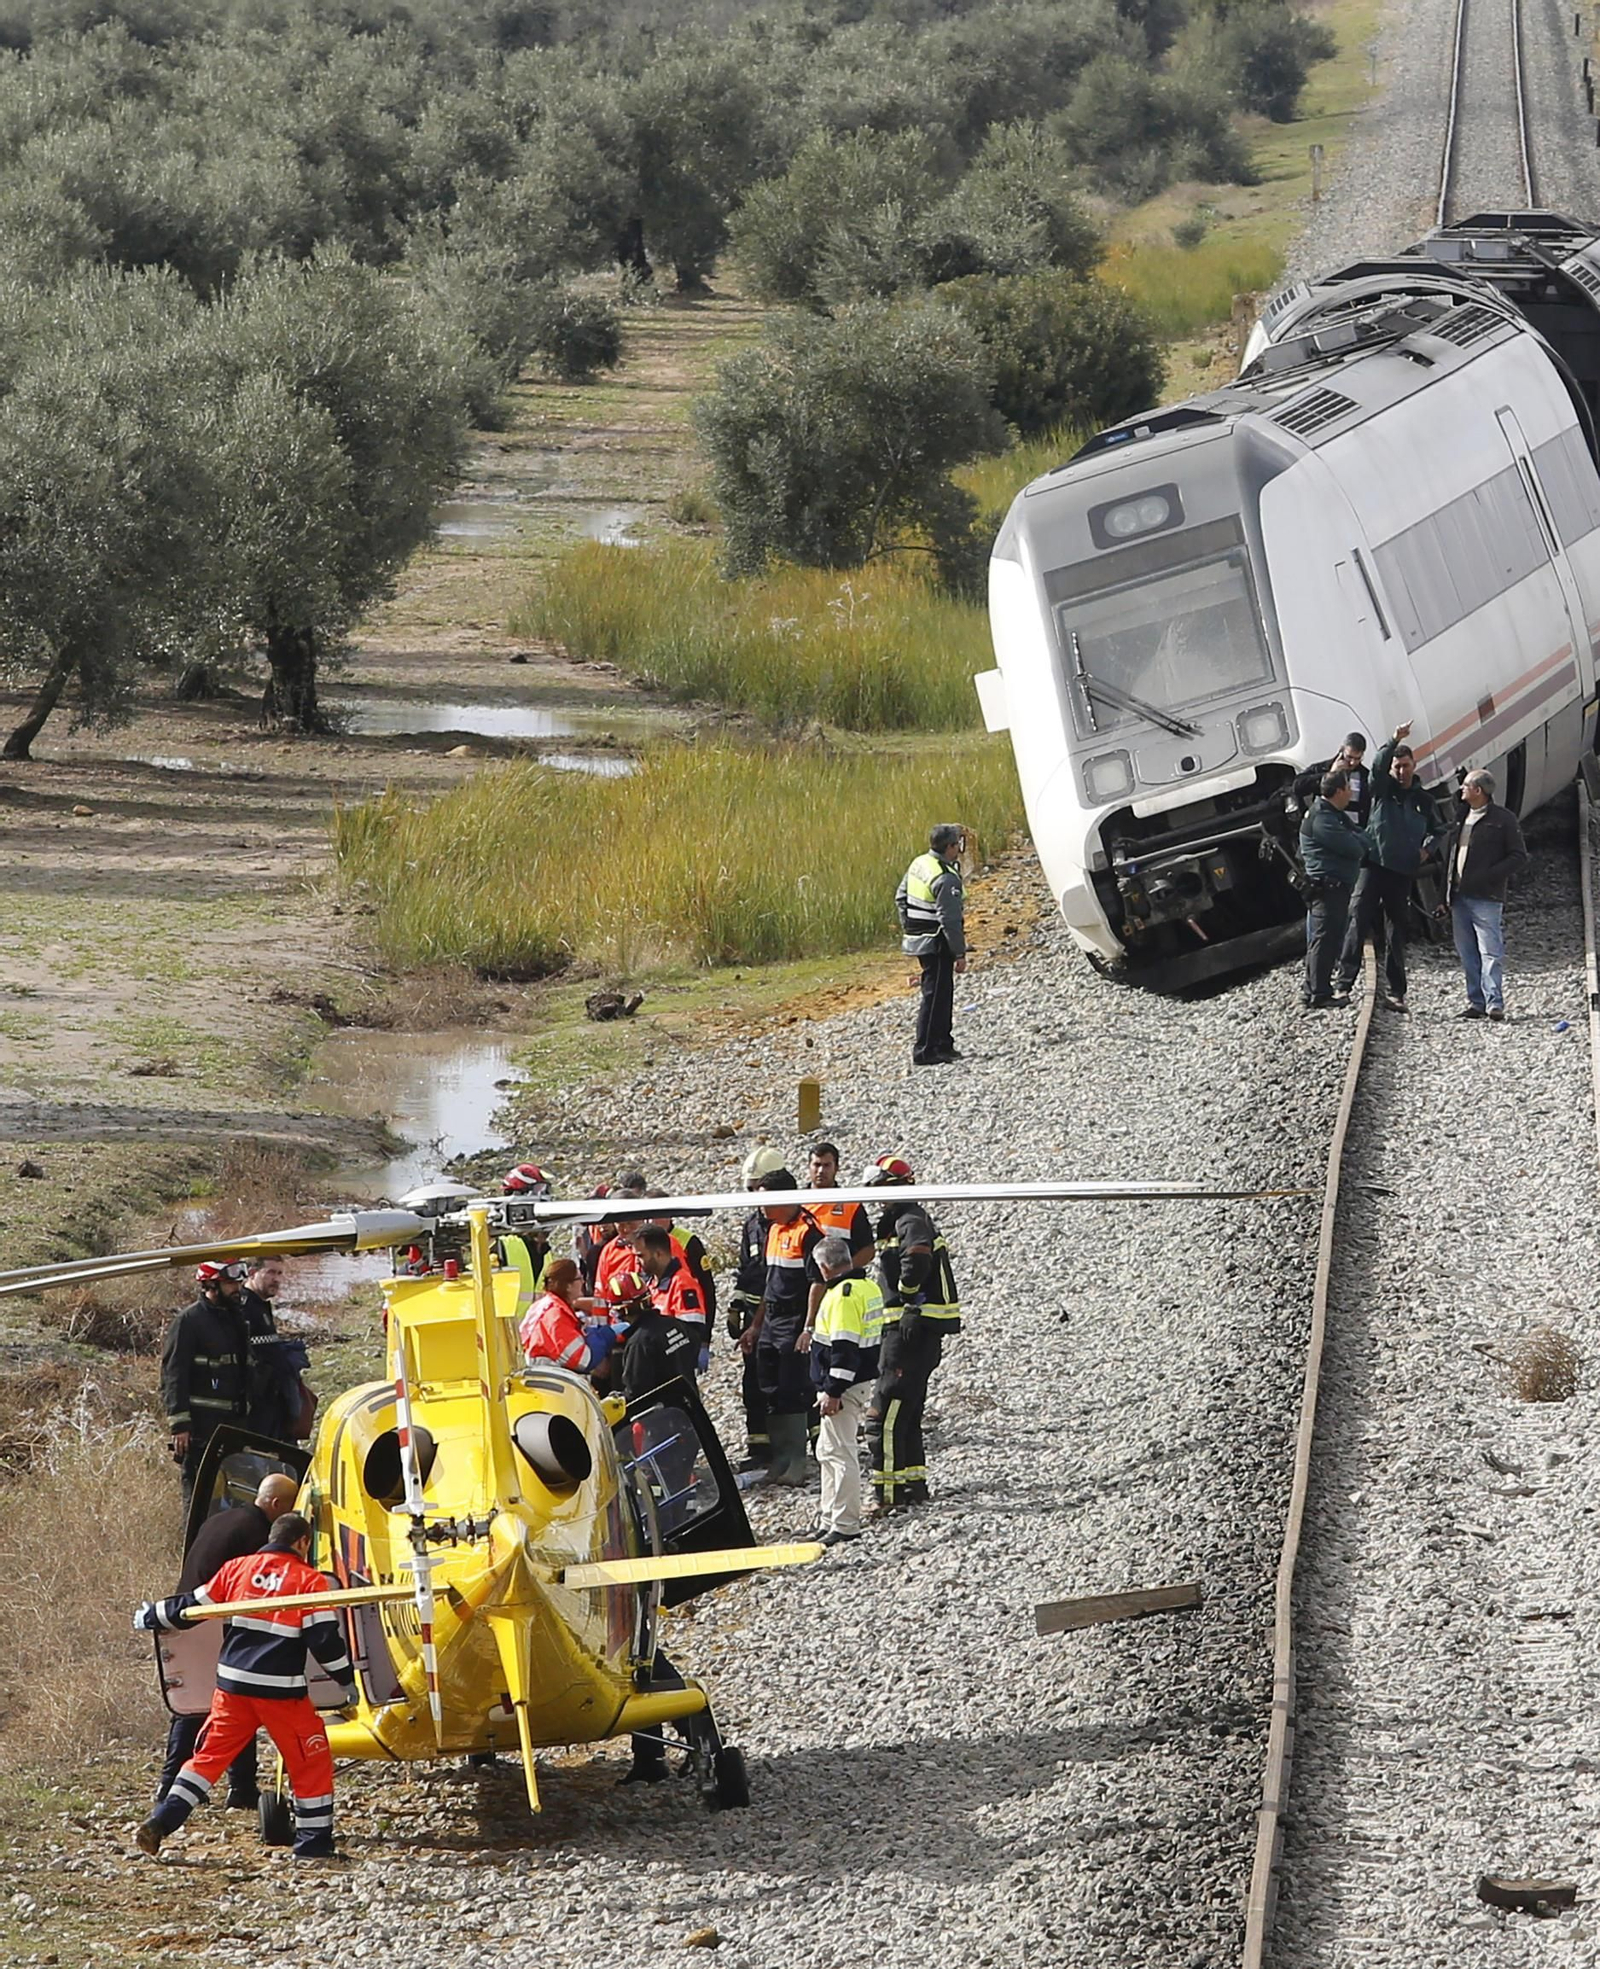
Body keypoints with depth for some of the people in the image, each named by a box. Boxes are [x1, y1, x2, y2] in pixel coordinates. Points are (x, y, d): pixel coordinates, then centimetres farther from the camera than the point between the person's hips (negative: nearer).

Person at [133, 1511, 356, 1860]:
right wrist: (347, 1680, 5)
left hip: (233, 1684, 4)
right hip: (282, 1691, -4)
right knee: (311, 1762, 9)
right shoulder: (309, 1580, -2)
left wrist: (151, 1618, 29)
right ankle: (313, 1842, 10)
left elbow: (192, 1607, 14)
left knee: (209, 1755, 10)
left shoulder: (237, 1569, 8)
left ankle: (160, 1823, 0)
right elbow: (325, 1638, -6)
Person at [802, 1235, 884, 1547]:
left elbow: (843, 1348, -24)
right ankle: (830, 1519, 24)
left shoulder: (843, 1295, -19)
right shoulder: (869, 1287, 12)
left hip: (845, 1387, -11)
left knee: (839, 1452, -6)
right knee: (827, 1451, 18)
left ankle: (845, 1525, -4)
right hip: (865, 1379, 11)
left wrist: (833, 1392, -21)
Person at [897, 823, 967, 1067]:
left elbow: (901, 898, 16)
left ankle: (943, 1044, 27)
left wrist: (907, 928, 25)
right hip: (936, 944, -10)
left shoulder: (919, 864, 6)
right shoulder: (946, 879, -22)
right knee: (935, 996, -5)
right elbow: (950, 921, -22)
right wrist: (960, 953, -16)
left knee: (943, 993, 19)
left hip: (917, 938, 10)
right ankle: (925, 1051, -4)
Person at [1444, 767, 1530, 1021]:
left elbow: (1519, 858, -4)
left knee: (1490, 952, -11)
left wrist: (1490, 875, -16)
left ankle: (1495, 1003, -13)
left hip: (1486, 898, -7)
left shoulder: (1503, 819, -3)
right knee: (1467, 954, 7)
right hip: (1459, 897, 7)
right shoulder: (1461, 817, 17)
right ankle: (1475, 1002, 11)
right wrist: (1448, 890, 11)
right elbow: (1449, 853, 22)